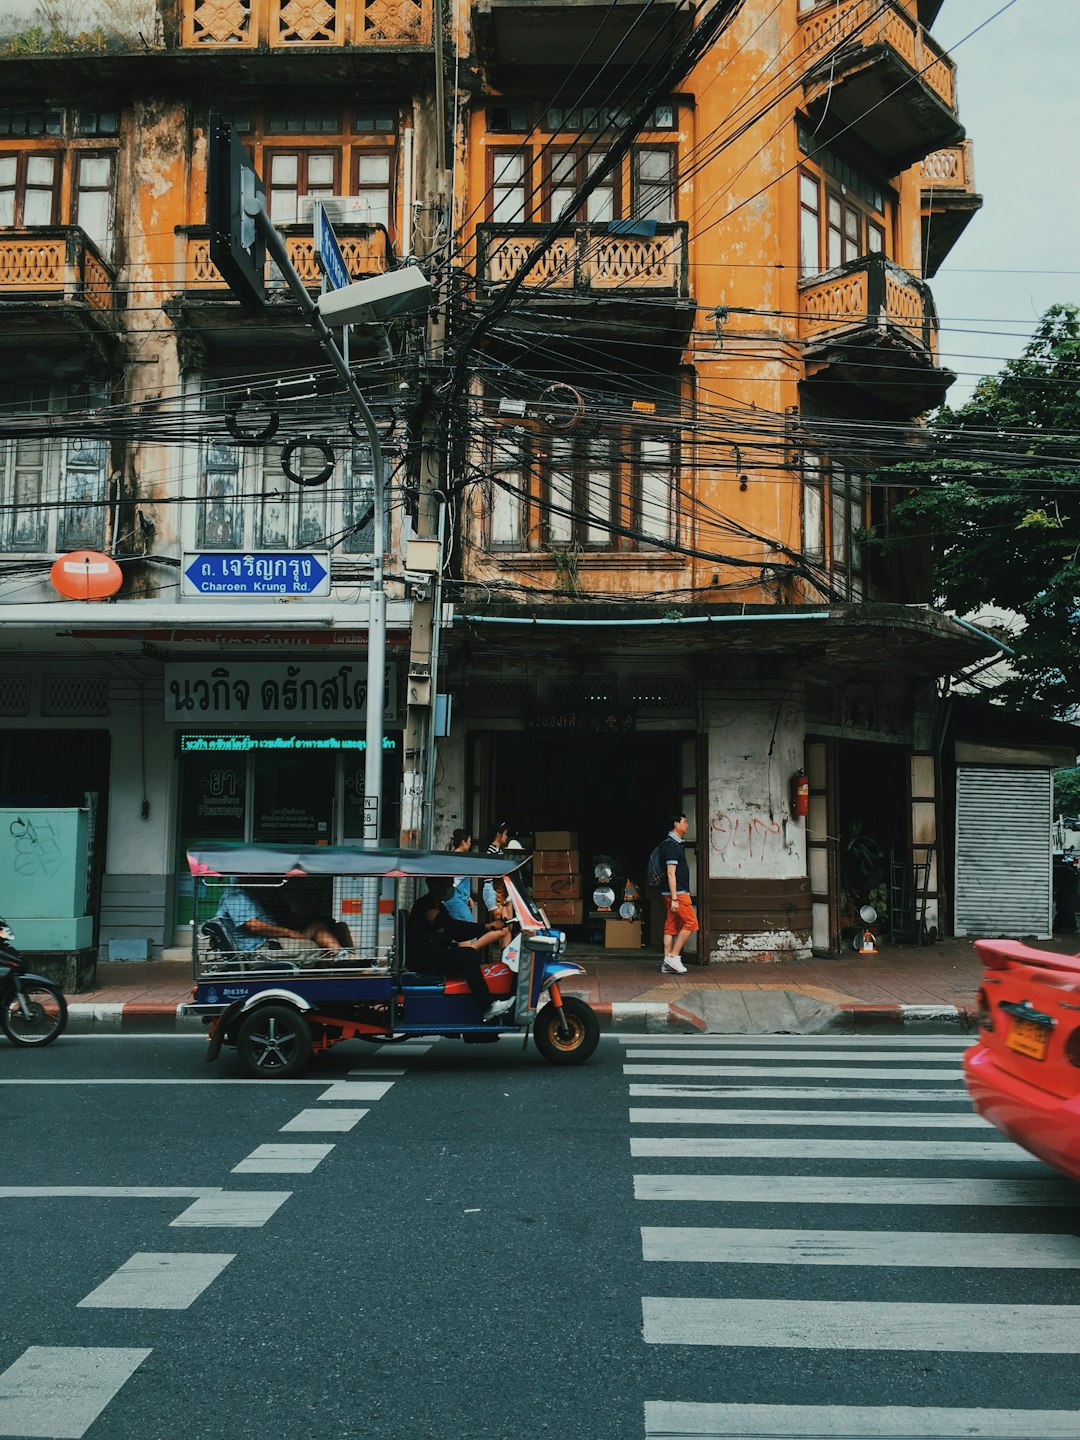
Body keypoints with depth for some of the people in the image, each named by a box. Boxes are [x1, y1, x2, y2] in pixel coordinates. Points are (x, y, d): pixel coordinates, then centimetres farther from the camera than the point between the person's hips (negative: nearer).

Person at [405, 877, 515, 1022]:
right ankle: (487, 1008, -38)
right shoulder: (424, 904, -8)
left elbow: (455, 932, 13)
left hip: (439, 954, 9)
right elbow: (450, 926, -21)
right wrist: (487, 927, -26)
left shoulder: (440, 907, 21)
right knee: (467, 955, -30)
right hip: (420, 958, -9)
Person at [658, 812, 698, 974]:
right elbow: (671, 873, -19)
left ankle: (667, 963, 7)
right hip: (677, 893, -10)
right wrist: (674, 898, -22)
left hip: (678, 893, 10)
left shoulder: (677, 843, 19)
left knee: (671, 927, 7)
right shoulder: (671, 845, -13)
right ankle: (673, 956, -7)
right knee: (691, 922, -9)